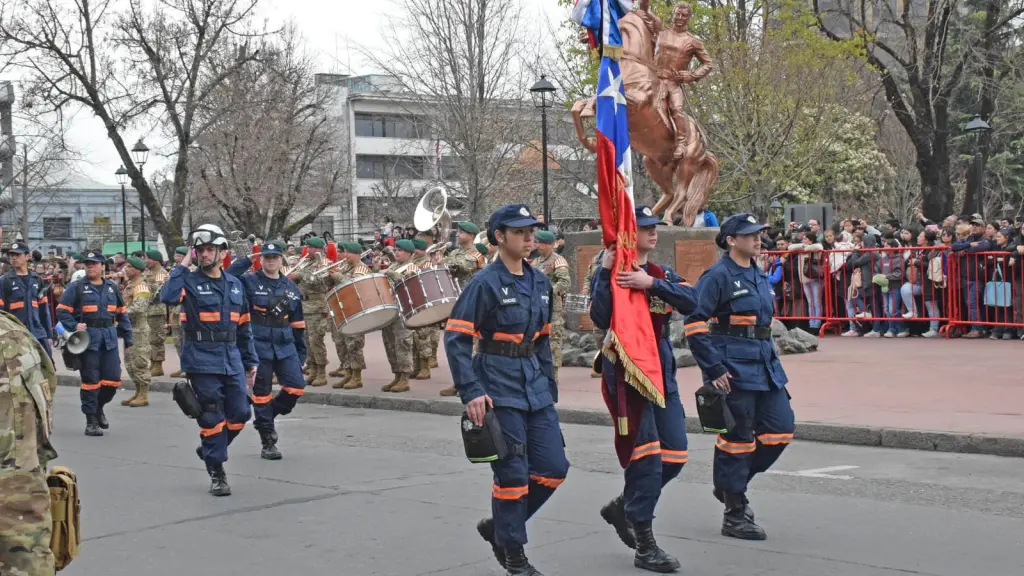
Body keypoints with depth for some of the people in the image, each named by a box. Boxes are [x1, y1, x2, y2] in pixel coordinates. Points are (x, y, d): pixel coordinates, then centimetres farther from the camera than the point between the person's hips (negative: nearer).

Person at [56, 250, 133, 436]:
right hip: (88, 338, -4)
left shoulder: (112, 288, 13)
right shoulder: (77, 287, 0)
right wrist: (74, 326, -18)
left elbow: (122, 313, 18)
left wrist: (127, 337, 15)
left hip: (109, 339, 4)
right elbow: (62, 311, -3)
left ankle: (99, 407, 28)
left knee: (113, 379, 2)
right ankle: (91, 421, 6)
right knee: (90, 379, -1)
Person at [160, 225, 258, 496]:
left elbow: (244, 327, 17)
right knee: (213, 417, -4)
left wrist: (251, 362, 14)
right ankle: (216, 472, 7)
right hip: (202, 360, -5)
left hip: (232, 359, 5)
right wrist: (183, 265, -15)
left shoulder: (235, 285, 13)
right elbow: (168, 296, -25)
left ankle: (210, 450, 28)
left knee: (240, 413, 3)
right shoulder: (190, 282, -2)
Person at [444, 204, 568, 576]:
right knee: (512, 474, -2)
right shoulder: (485, 284, -11)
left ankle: (498, 526, 24)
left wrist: (549, 387, 15)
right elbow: (455, 338, -14)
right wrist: (471, 393, -20)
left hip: (534, 386, 7)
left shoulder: (539, 282, 10)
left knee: (554, 468, 5)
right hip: (499, 389, -7)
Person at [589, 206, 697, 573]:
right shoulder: (611, 273, -5)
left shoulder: (663, 274, 11)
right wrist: (604, 272, -23)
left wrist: (651, 284, -20)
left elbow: (692, 303, -8)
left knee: (675, 457, 6)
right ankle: (645, 546, -1)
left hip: (662, 371, 6)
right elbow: (600, 318, -20)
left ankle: (622, 507, 28)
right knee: (647, 455, -10)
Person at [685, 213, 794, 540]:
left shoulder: (759, 276, 14)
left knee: (781, 430, 6)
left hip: (765, 365, 8)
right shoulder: (718, 276, -11)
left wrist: (771, 360, 19)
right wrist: (713, 369, -17)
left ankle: (731, 485, 24)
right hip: (733, 371, -8)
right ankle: (734, 515, 11)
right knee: (737, 439, -1)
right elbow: (694, 324, -16)